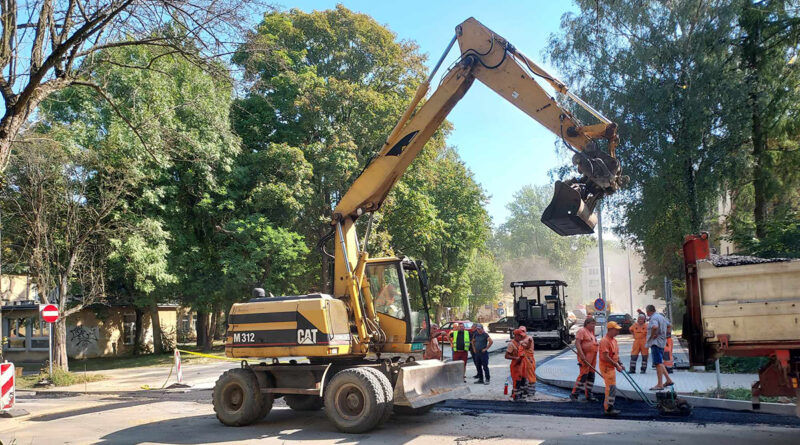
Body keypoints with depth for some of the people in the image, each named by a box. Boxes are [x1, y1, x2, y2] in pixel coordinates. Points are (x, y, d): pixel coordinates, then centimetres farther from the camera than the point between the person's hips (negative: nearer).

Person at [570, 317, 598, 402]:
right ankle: (574, 394, -7)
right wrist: (582, 355, -25)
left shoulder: (591, 332, 20)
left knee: (591, 376, 9)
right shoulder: (582, 331, -8)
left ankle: (589, 395, 15)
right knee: (583, 375, -12)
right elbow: (577, 343, -17)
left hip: (593, 357, 9)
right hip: (585, 357, -9)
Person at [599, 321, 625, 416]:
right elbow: (605, 357, -24)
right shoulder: (605, 341, -19)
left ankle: (606, 406, 26)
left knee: (610, 387, 16)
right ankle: (608, 409, -6)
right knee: (611, 387, -11)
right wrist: (616, 365, -20)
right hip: (606, 367, -10)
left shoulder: (614, 340, 12)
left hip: (612, 367, 10)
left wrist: (620, 364, 10)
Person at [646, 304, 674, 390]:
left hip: (656, 342, -10)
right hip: (662, 342, 10)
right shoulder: (661, 316, 16)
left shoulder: (654, 318, -15)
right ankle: (668, 380, 22)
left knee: (658, 363, -8)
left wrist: (652, 336, -20)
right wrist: (664, 334, 23)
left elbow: (655, 327, -35)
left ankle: (660, 385, -7)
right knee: (660, 363, 19)